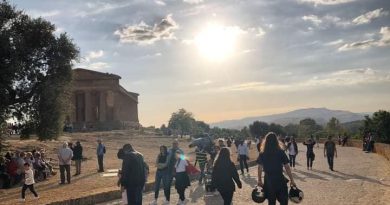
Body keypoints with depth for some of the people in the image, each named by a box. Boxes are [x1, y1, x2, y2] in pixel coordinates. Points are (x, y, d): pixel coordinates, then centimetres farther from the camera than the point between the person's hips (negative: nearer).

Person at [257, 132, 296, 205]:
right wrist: (292, 180, 1)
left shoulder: (262, 154, -3)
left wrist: (259, 180, 15)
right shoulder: (281, 152, -9)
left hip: (268, 181, 3)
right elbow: (287, 167, -8)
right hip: (279, 180, -3)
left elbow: (260, 168, 2)